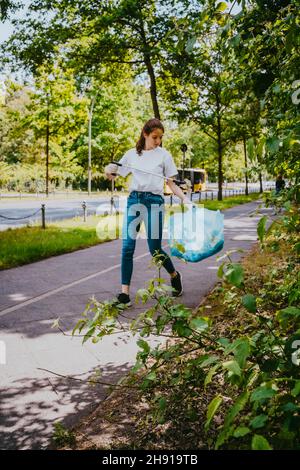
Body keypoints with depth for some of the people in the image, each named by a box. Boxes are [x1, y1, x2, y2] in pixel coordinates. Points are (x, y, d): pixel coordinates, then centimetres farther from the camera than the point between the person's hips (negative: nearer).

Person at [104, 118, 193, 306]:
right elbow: (113, 175, 16)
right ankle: (125, 292, -1)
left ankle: (175, 275, 30)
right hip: (134, 200, 2)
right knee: (127, 247, -7)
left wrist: (184, 198, -9)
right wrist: (109, 170, -8)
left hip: (154, 201, -2)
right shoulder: (132, 154, 11)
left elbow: (171, 183, 7)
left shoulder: (164, 155, 6)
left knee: (155, 250, 1)